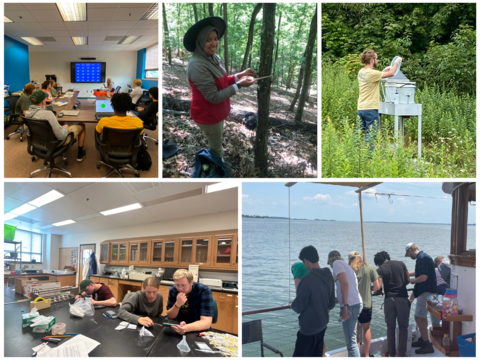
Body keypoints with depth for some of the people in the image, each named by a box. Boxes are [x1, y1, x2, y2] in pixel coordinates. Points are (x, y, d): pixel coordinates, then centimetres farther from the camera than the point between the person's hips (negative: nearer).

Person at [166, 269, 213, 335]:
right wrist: (177, 305, -23)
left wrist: (186, 328, -43)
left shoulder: (204, 291, -19)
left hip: (198, 329, -5)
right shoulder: (173, 290, -6)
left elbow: (206, 322, -27)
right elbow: (170, 317, -3)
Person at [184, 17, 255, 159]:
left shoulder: (212, 58, -2)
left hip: (216, 111, 8)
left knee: (216, 144, 26)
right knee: (216, 149, 10)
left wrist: (239, 75, -6)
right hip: (207, 114, -8)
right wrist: (239, 85, -25)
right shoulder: (197, 65, -30)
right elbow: (214, 97, -28)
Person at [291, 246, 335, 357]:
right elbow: (331, 304, 9)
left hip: (309, 328, -8)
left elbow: (298, 307, -17)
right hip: (322, 325, 8)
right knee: (316, 355, 17)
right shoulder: (328, 276, 0)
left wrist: (293, 305, 5)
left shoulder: (307, 279, -24)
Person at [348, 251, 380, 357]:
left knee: (355, 332, 11)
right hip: (366, 304, 1)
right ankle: (366, 355, 29)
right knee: (366, 329, 20)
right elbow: (377, 286, -3)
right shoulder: (370, 268, -4)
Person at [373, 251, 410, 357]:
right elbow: (408, 280, 8)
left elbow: (378, 287, -15)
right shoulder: (401, 264, 3)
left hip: (389, 299, -1)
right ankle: (402, 354, 10)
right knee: (403, 327, 9)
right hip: (402, 298, 1)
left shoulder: (380, 270, -5)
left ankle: (391, 353, 18)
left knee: (390, 327, 11)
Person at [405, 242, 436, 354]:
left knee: (419, 317, -7)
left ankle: (427, 345, -2)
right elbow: (418, 272, 29)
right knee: (422, 317, 20)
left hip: (426, 292, -11)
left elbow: (423, 277, -29)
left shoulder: (422, 258, -21)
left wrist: (412, 280, -12)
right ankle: (423, 339, 31)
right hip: (425, 291, 11)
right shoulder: (423, 257, 13)